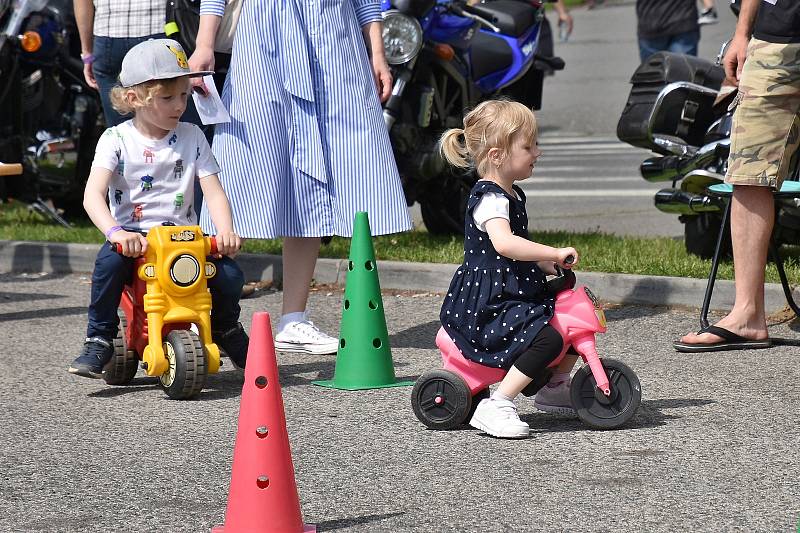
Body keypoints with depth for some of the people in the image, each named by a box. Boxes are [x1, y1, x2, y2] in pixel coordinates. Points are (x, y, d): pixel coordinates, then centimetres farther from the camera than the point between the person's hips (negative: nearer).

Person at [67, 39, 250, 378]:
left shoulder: (192, 137, 6)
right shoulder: (117, 139, -3)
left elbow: (213, 191, 1)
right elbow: (93, 195, -15)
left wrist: (226, 231, -20)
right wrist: (115, 232, -35)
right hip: (133, 238, -2)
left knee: (230, 274, -21)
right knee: (109, 261, -36)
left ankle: (226, 330, 15)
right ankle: (98, 343, -19)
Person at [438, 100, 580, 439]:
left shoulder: (511, 195, 16)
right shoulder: (489, 199, -17)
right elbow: (503, 243, -37)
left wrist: (547, 264, 14)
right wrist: (555, 253, -35)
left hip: (513, 296, 10)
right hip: (486, 306, -10)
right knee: (548, 338, -29)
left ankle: (556, 386, 27)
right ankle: (496, 406, -25)